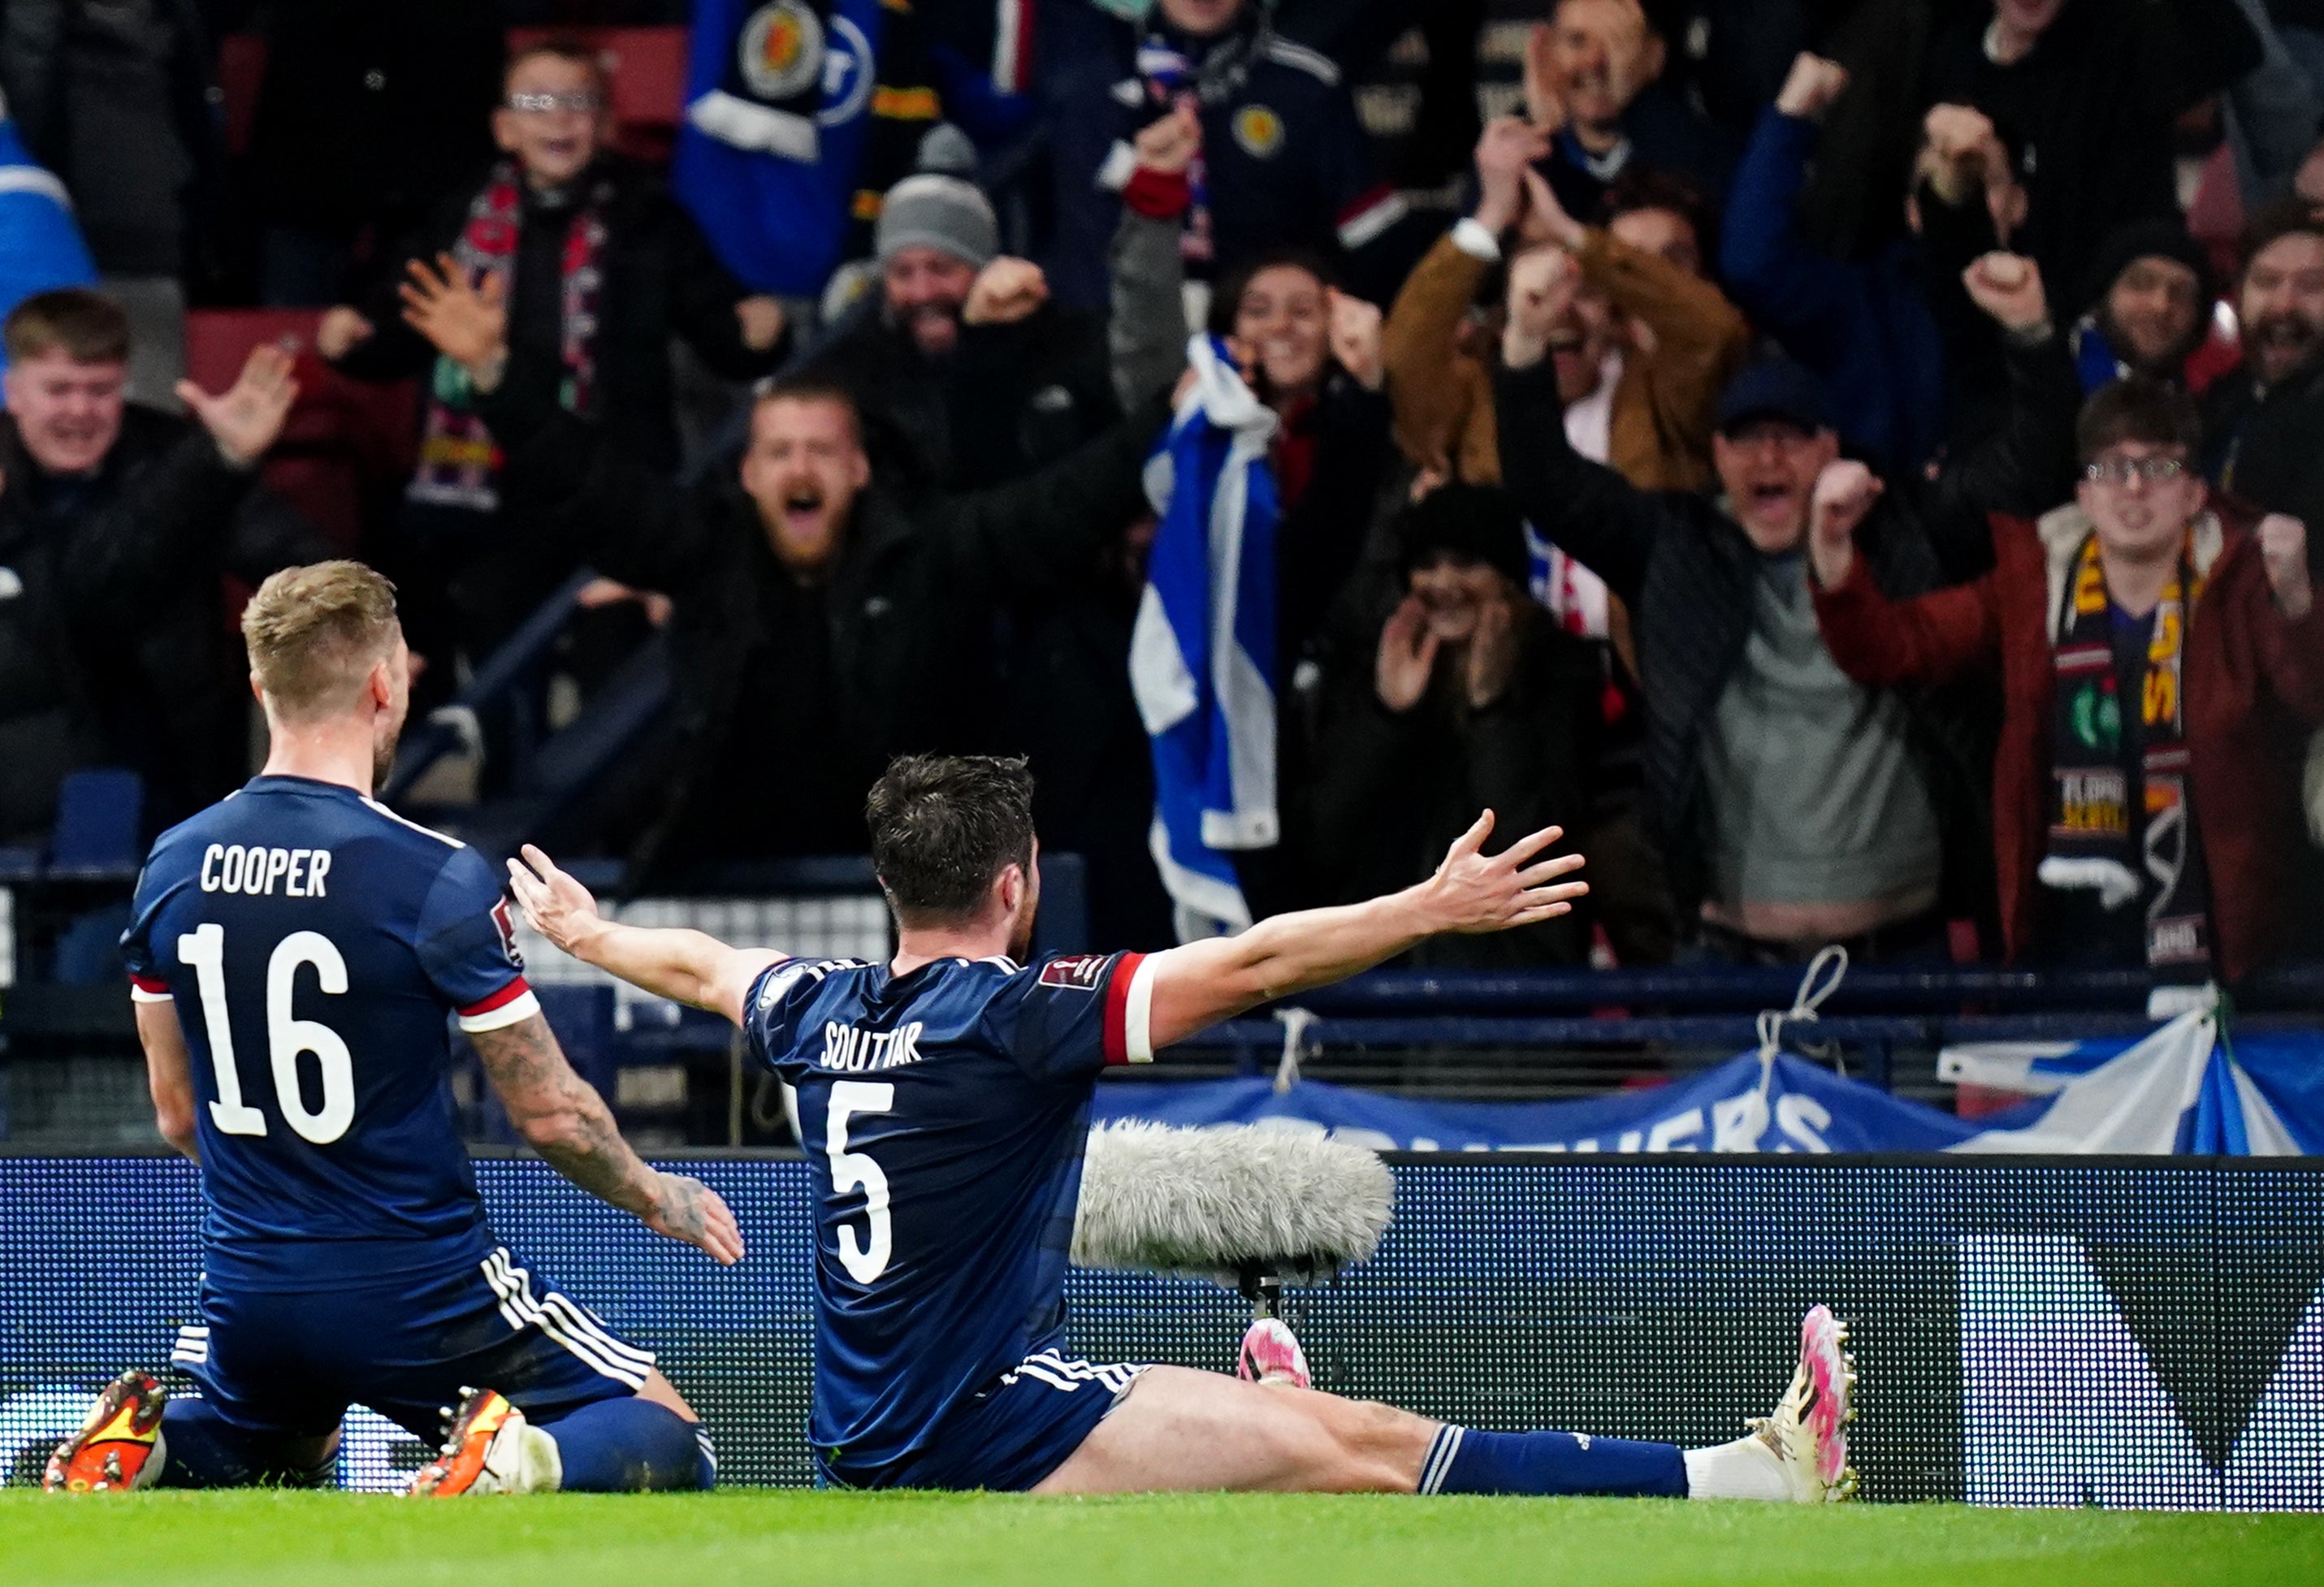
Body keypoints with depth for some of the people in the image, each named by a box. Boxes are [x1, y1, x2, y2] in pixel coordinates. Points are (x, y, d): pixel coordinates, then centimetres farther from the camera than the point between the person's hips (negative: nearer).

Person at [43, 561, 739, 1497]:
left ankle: (141, 1447, 3)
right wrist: (655, 1199, 10)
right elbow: (549, 1114, -10)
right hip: (419, 1295, -5)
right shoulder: (438, 877, -16)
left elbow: (177, 1114, 11)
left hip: (248, 1302, 5)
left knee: (286, 1450, 36)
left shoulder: (173, 867, 0)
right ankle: (527, 1459, -24)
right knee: (668, 1446, 7)